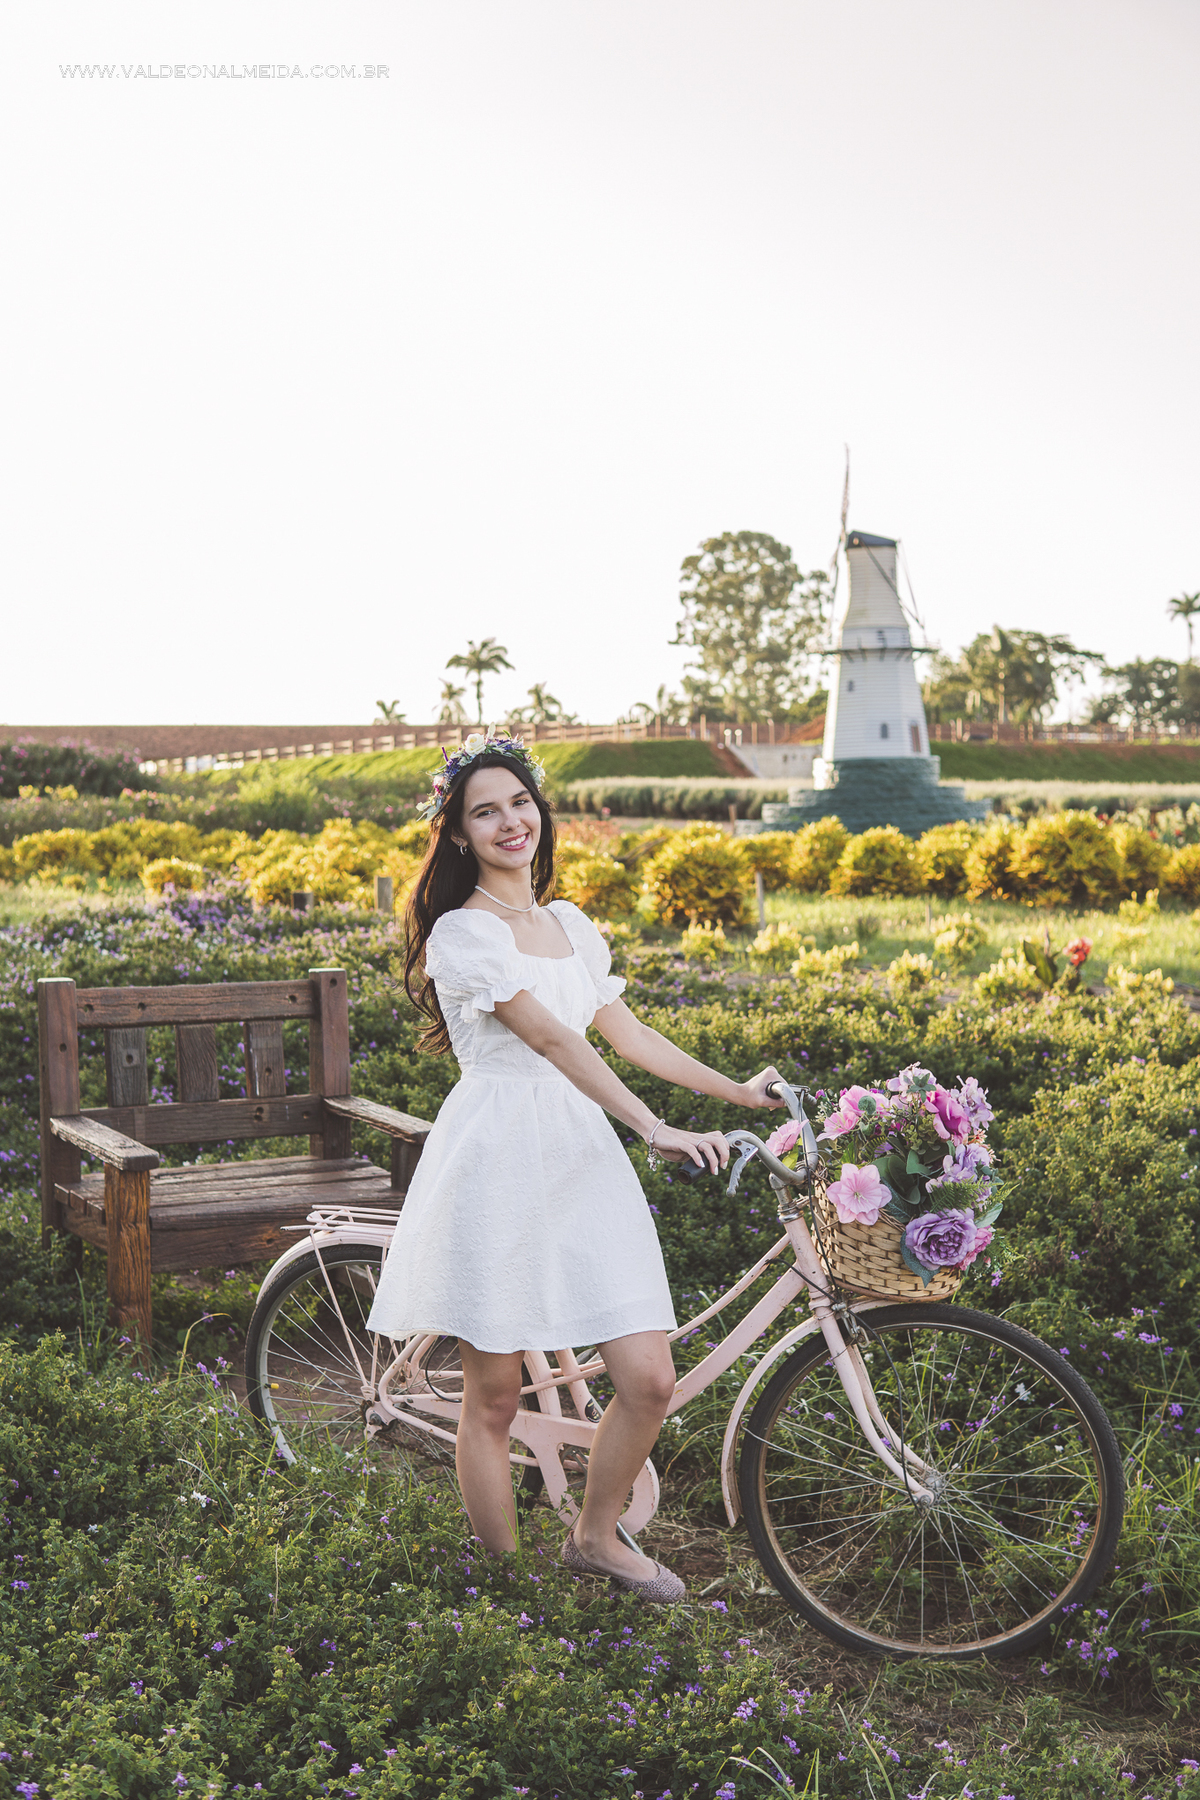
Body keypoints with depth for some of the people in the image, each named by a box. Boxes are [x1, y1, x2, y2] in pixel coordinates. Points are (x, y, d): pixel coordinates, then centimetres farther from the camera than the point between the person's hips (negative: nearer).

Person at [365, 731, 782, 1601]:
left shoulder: (570, 924, 15)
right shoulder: (462, 933, -8)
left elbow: (628, 1033, 19)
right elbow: (552, 1038, -18)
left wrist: (737, 1091, 16)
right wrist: (655, 1127, -25)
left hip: (581, 1159, 6)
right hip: (498, 1165, -6)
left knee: (650, 1379, 0)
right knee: (495, 1398, 3)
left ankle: (596, 1536, 24)